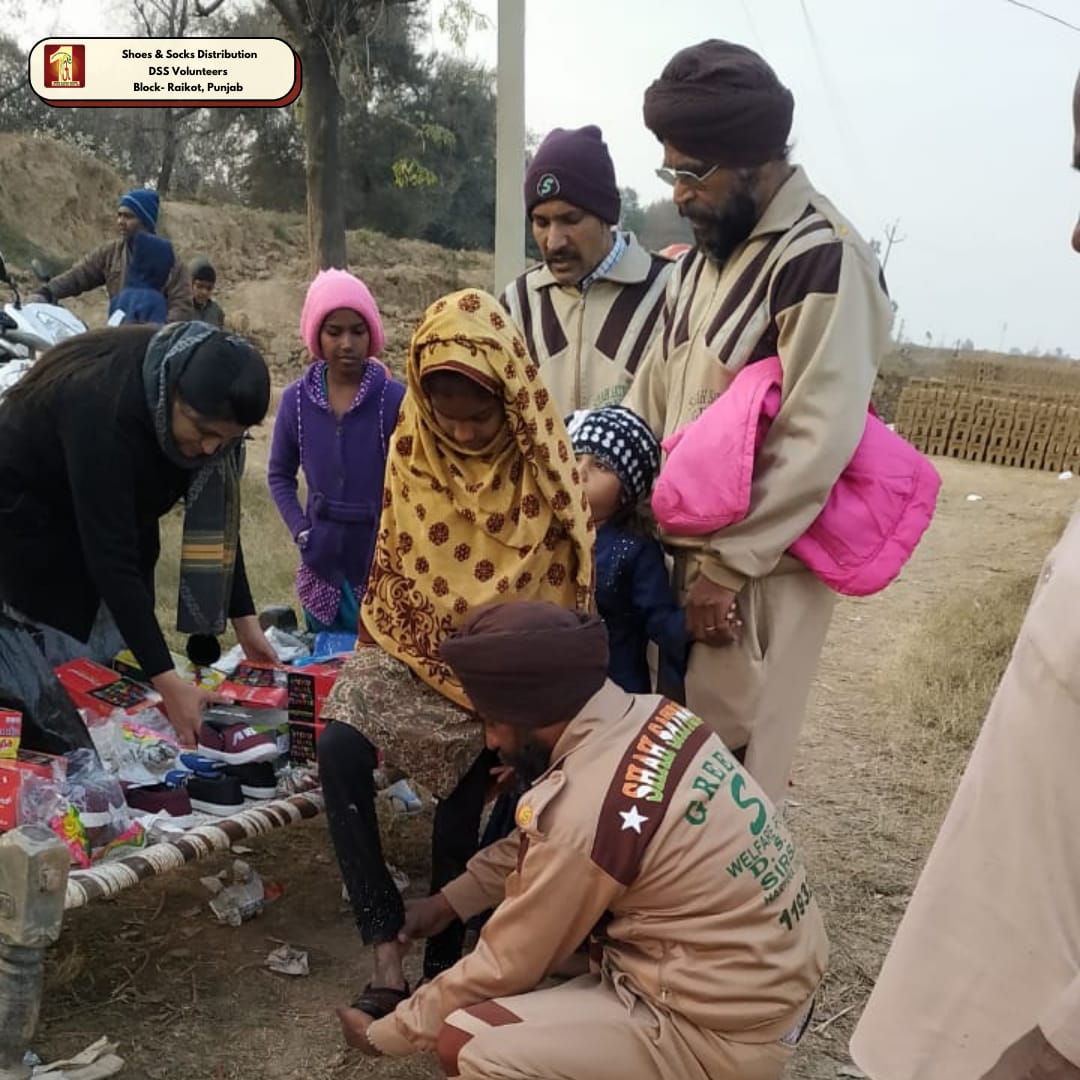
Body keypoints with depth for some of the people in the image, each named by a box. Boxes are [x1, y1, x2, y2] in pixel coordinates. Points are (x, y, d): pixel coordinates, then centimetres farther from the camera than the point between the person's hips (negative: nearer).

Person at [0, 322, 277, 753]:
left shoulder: (212, 410, -20)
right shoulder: (108, 409, -41)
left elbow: (216, 516, -9)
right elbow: (111, 558, -43)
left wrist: (244, 618, -14)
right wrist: (168, 682, -45)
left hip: (117, 504, 6)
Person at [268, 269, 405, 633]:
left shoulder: (395, 400, -12)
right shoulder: (297, 399, -2)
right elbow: (280, 475, 11)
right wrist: (300, 531, 0)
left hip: (384, 564, -3)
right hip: (322, 564, 3)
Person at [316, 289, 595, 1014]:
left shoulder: (540, 465, -13)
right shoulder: (413, 451, -4)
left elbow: (559, 582, -7)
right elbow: (393, 555, 8)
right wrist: (378, 639, 4)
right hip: (415, 644, 3)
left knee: (463, 802, -11)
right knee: (339, 750, -20)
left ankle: (443, 959, 14)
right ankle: (386, 945, -13)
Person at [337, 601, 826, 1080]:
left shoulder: (581, 810, -27)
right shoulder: (652, 714, -3)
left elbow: (503, 967, -10)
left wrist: (384, 1033, 5)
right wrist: (451, 898, 21)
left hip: (728, 1032, -8)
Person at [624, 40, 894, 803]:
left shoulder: (822, 260, -17)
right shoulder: (706, 253, 12)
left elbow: (818, 441, -22)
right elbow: (657, 390, 15)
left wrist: (728, 567, -20)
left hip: (760, 561, -8)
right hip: (690, 544, 8)